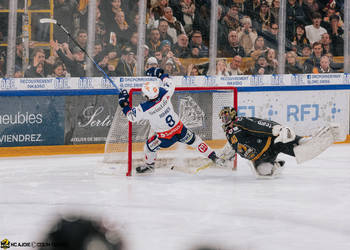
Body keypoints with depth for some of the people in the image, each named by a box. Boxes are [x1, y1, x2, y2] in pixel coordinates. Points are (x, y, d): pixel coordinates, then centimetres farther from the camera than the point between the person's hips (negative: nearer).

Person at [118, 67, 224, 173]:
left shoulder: (145, 109, -27)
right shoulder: (164, 94, -20)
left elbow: (132, 117, -11)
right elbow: (171, 84, 3)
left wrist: (124, 104, -2)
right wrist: (160, 74, 12)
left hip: (166, 137, -3)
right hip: (180, 129, 3)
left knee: (150, 146, 23)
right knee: (193, 140, 23)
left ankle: (149, 165, 46)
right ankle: (213, 157, 30)